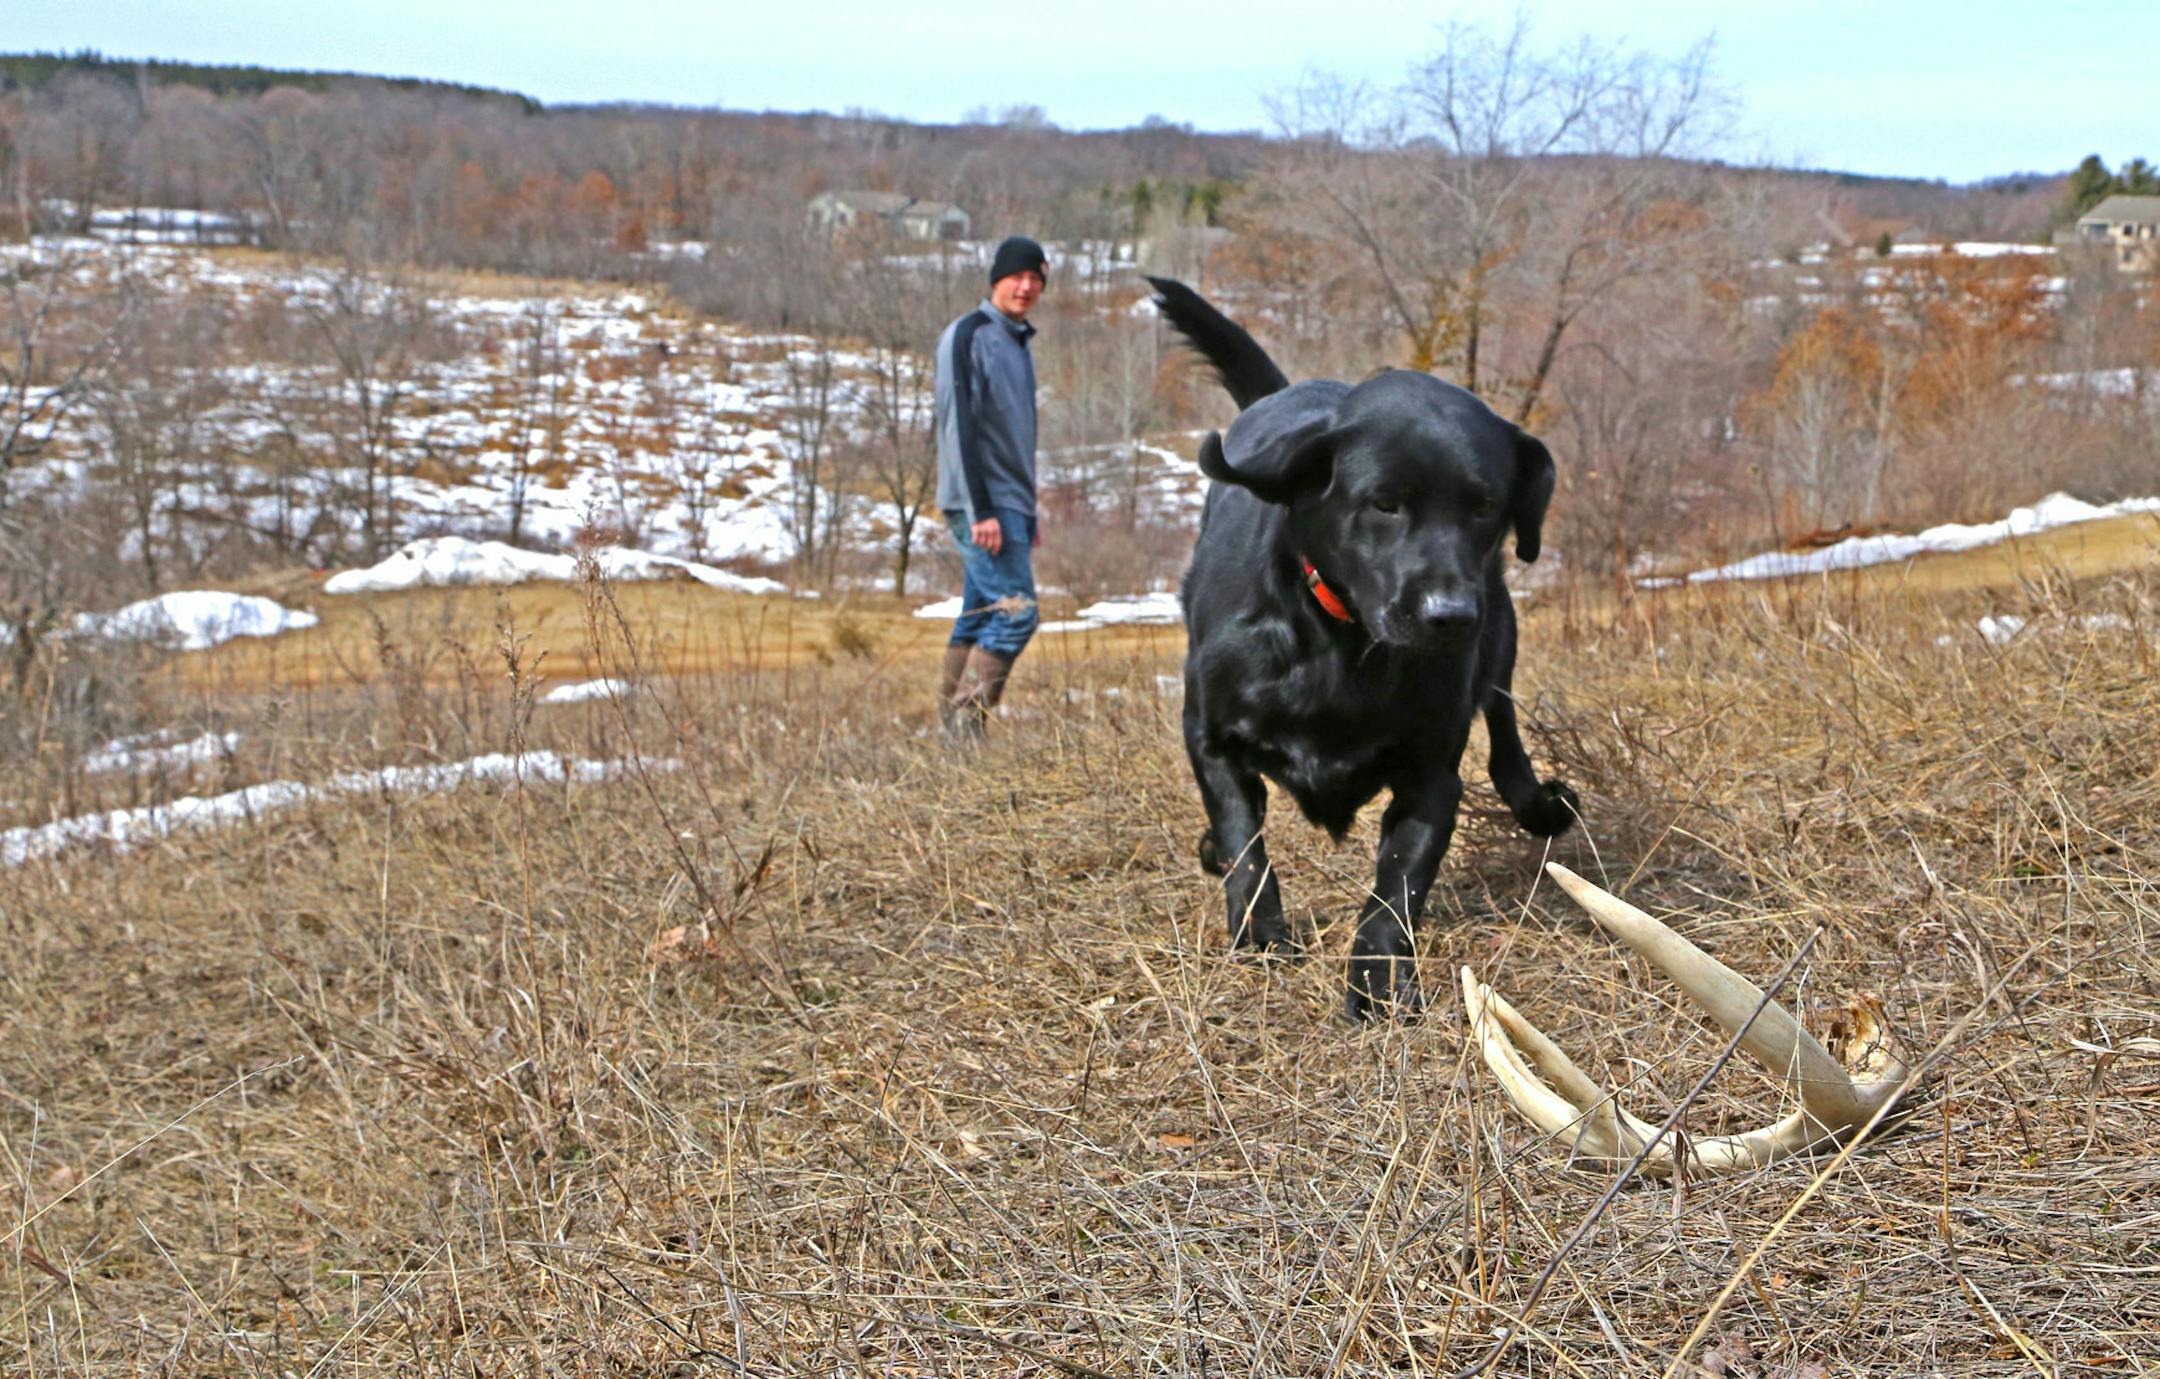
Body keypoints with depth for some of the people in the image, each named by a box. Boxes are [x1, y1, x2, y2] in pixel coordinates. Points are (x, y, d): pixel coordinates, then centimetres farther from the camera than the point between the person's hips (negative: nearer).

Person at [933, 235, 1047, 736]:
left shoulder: (1017, 341, 19)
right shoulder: (968, 336, -9)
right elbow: (959, 426, -16)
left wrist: (1029, 514, 22)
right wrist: (981, 510, -22)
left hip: (1010, 503, 9)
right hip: (983, 505, -9)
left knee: (977, 618, 8)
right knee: (1016, 612, -15)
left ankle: (954, 728, 10)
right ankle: (964, 726, -14)